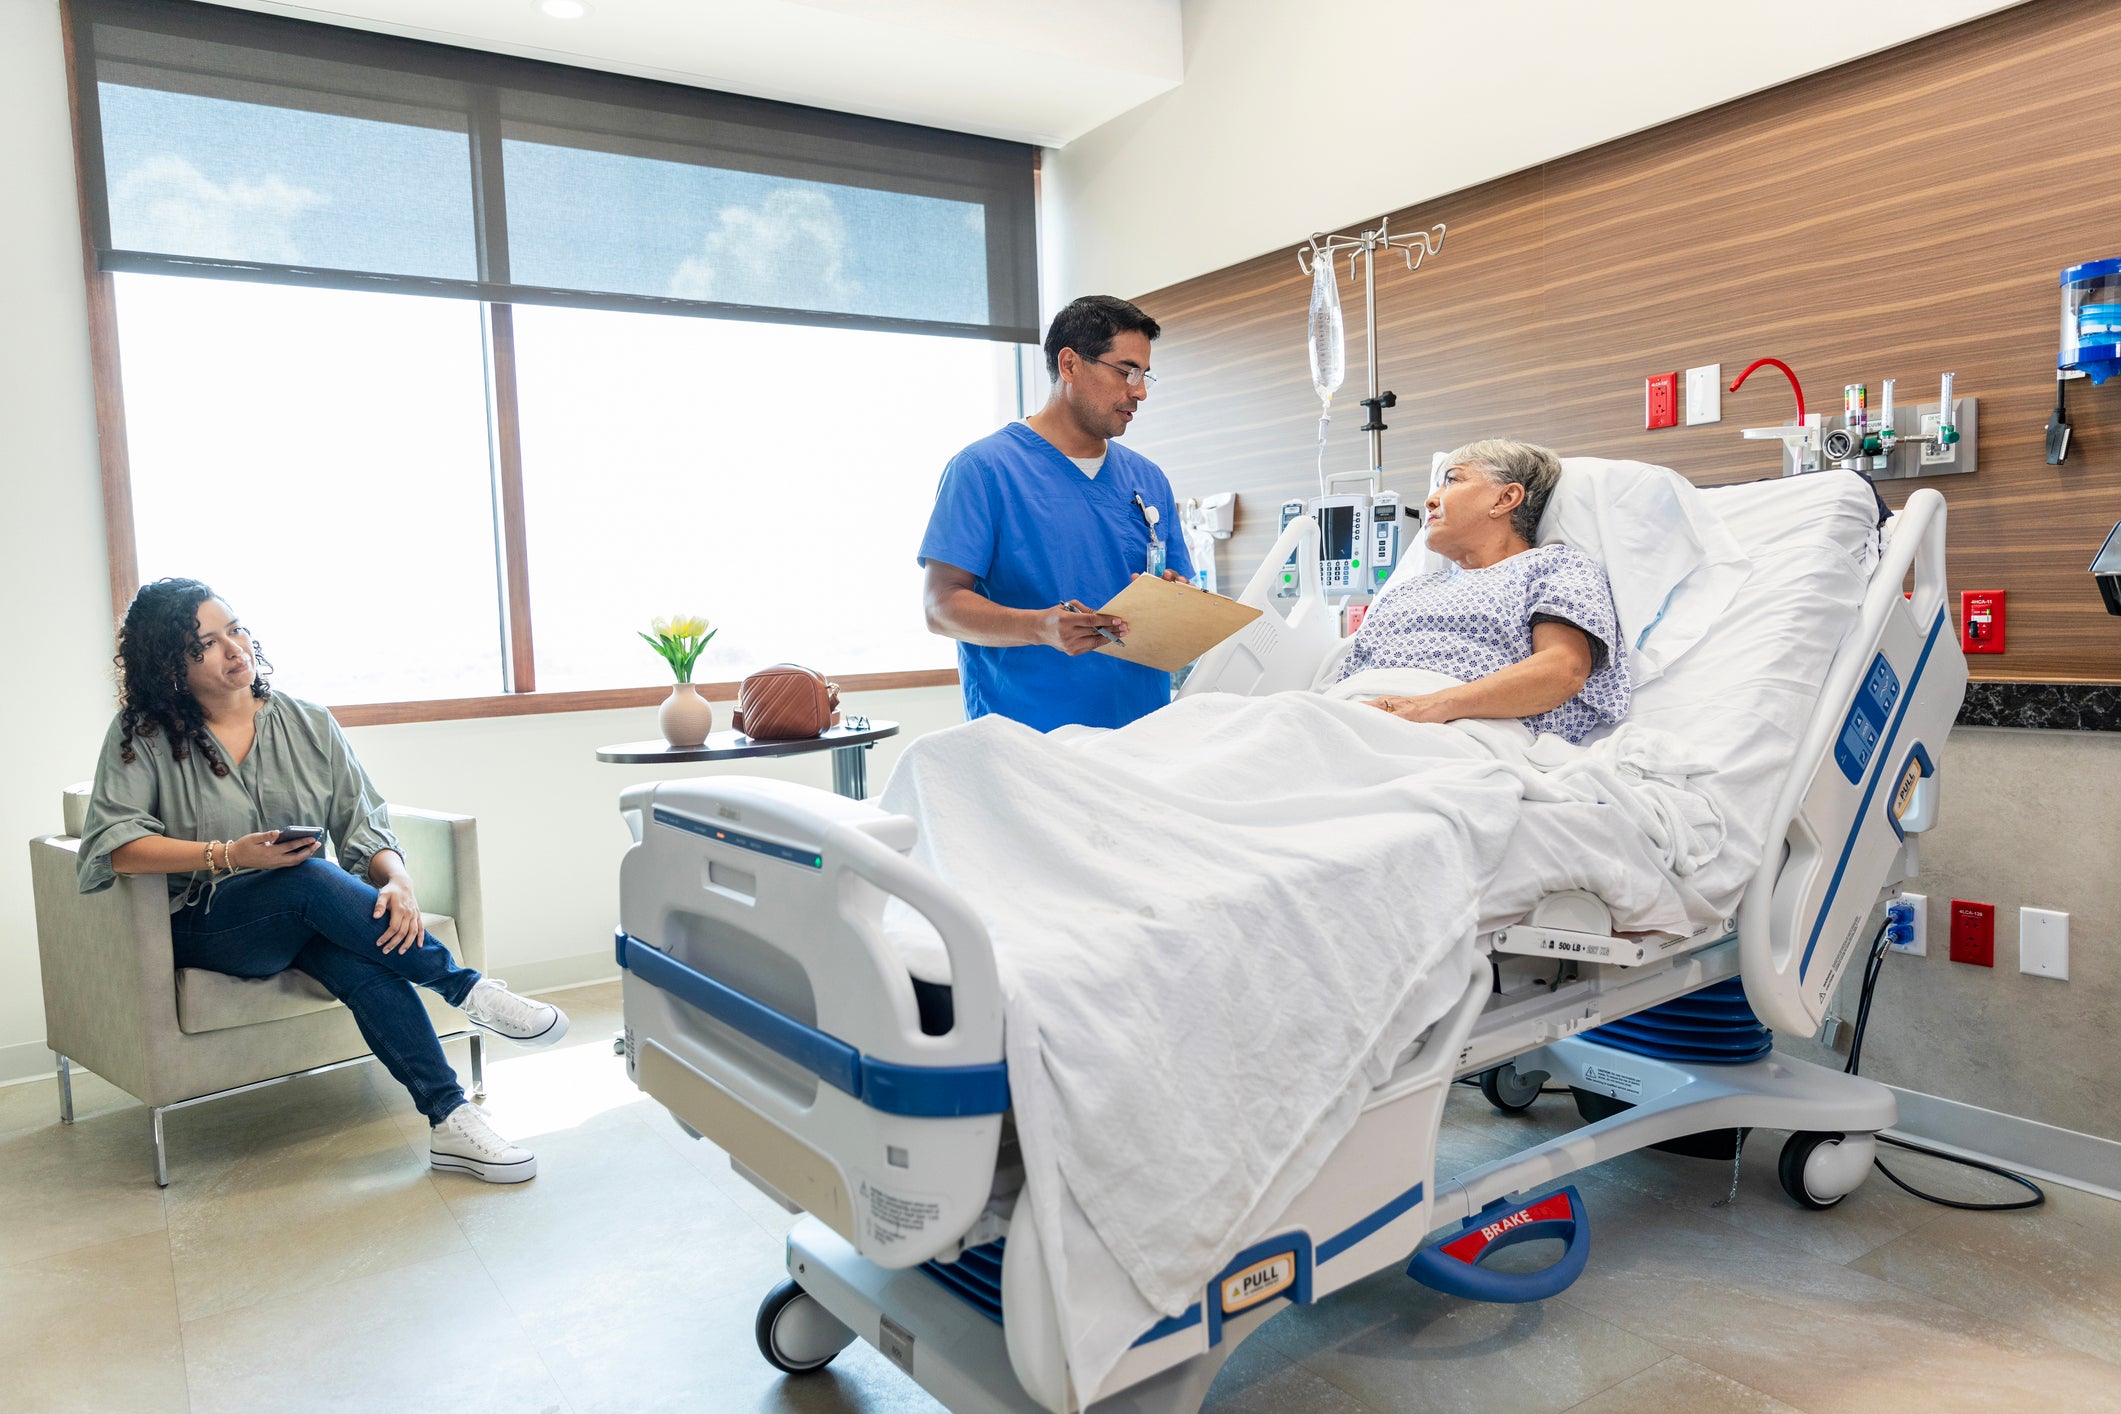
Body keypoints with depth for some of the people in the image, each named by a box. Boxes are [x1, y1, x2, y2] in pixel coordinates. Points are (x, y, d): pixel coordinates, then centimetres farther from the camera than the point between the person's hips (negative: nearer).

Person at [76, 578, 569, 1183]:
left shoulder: (308, 724, 7)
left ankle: (450, 1120, -36)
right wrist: (229, 855, -24)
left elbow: (364, 829, 1)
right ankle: (468, 988, -26)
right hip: (202, 929, -2)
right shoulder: (141, 736, 1)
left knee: (357, 962, -34)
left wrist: (397, 881, -21)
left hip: (303, 921, 2)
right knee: (312, 878, -35)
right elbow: (110, 845, -12)